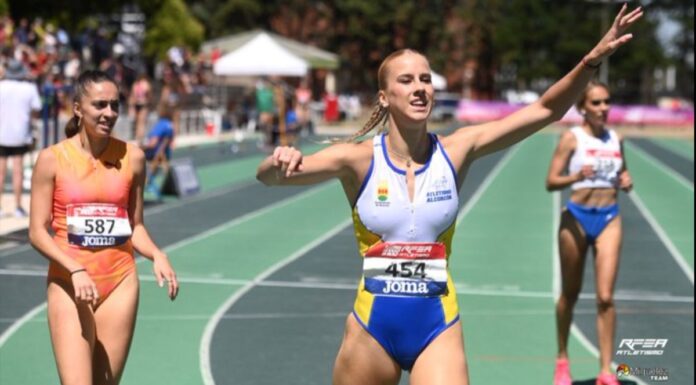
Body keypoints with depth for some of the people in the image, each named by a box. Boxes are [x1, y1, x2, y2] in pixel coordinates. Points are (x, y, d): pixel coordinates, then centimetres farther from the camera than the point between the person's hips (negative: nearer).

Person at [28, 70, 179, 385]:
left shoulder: (131, 157, 4)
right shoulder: (52, 159, -3)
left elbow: (135, 226, 11)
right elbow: (38, 232, -5)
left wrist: (157, 256, -8)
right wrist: (75, 270, -19)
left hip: (120, 282, 3)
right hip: (68, 285, -3)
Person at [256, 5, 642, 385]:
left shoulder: (455, 151, -3)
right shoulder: (359, 158, -8)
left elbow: (545, 110, -6)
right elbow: (267, 177, -19)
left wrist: (592, 59, -19)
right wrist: (279, 161, -42)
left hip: (438, 327, 0)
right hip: (372, 326, 0)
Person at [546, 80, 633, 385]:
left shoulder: (615, 139, 7)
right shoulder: (572, 138, -5)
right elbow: (551, 182, -9)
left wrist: (626, 182, -1)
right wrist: (576, 176, -28)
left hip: (609, 219, 2)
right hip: (577, 217, -2)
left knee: (605, 296, -7)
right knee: (570, 294, 11)